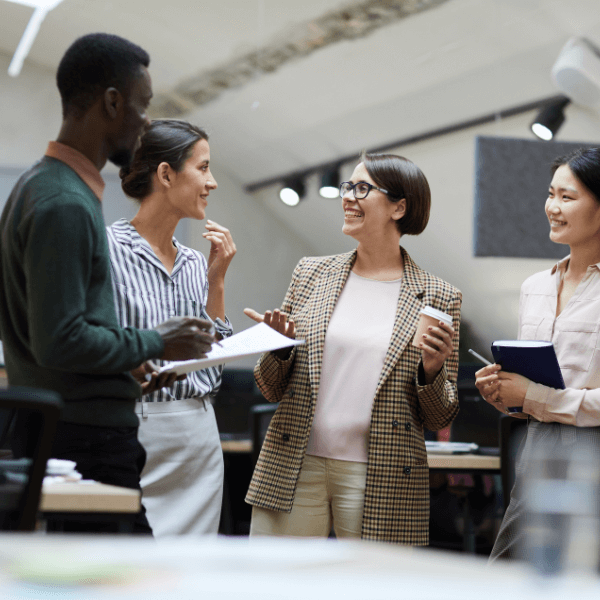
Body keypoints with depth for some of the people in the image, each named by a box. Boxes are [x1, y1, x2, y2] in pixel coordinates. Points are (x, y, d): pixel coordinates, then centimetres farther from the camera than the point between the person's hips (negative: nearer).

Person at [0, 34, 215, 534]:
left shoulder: (40, 187, 17)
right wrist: (155, 344, -9)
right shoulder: (64, 203, -16)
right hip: (84, 439, -10)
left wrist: (135, 360, 14)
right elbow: (60, 342, -22)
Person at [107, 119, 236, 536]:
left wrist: (216, 280, 6)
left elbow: (214, 369, 12)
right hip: (134, 434, -6)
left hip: (200, 440, 7)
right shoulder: (107, 248, -6)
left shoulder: (194, 263, 13)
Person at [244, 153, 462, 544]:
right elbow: (271, 389, 13)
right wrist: (279, 347, -6)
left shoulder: (438, 298, 2)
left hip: (381, 483, -2)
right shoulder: (311, 274, 9)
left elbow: (439, 418, 5)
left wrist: (433, 370, -13)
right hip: (295, 471, 2)